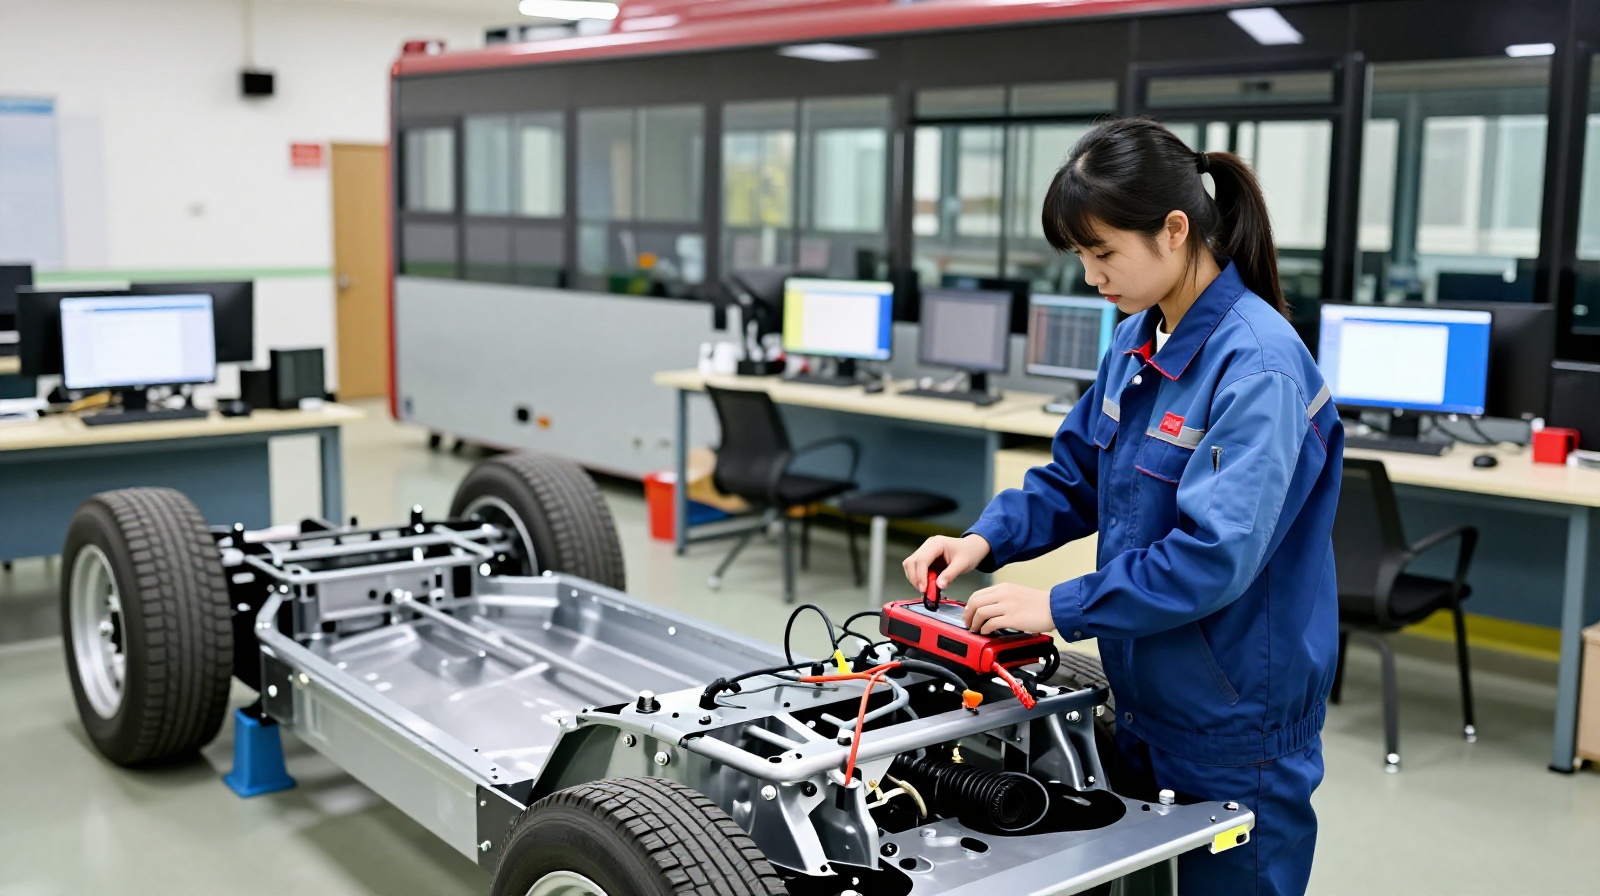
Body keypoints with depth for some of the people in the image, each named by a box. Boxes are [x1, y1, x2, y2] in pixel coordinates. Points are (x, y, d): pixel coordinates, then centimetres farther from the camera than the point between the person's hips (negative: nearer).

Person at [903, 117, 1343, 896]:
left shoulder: (1257, 367, -23)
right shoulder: (1140, 342, 3)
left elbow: (1215, 555, -30)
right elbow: (1076, 477, 13)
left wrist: (1060, 609, -24)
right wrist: (986, 540, -3)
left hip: (1234, 733, -8)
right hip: (1146, 708, 8)